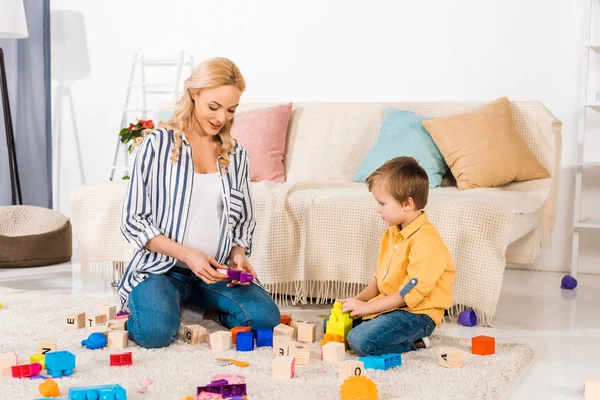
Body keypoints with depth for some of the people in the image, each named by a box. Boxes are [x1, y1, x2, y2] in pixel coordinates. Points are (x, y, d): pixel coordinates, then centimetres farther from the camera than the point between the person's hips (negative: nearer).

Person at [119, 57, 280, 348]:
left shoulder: (236, 155, 10)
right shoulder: (158, 144, -4)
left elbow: (244, 222, 17)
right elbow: (132, 220, -6)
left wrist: (238, 255, -5)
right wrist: (187, 254, -17)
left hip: (216, 271, 4)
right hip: (161, 266, -3)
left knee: (266, 319, -21)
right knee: (156, 332, -31)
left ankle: (202, 303, 9)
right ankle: (139, 303, 7)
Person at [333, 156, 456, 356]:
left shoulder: (425, 242, -22)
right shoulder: (393, 233, 11)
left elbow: (411, 292, -24)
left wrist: (366, 306, -19)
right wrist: (359, 299, 2)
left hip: (417, 313, -10)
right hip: (389, 305, 10)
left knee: (360, 341, -29)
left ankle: (414, 342, -6)